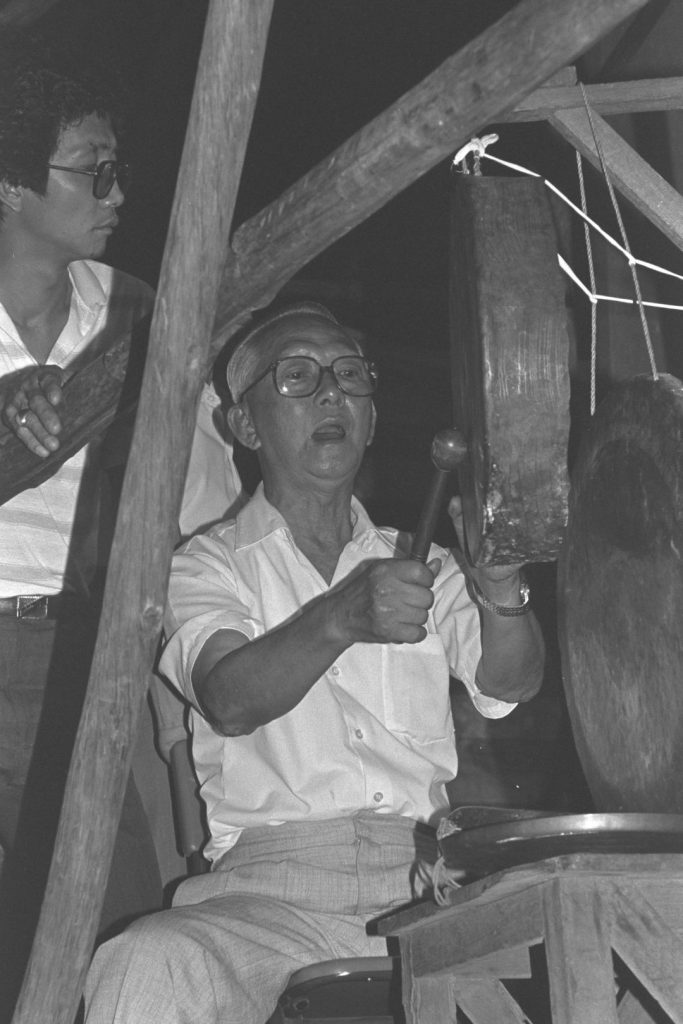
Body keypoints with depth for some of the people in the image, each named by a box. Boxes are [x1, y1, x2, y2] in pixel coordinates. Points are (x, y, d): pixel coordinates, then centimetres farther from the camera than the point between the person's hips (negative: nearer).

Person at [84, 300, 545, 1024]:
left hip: (427, 883, 3)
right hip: (269, 887, -3)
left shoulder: (420, 562, 20)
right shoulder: (208, 565, 10)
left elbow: (508, 686, 2)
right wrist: (340, 620, -31)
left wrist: (500, 590, -21)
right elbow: (229, 701, -11)